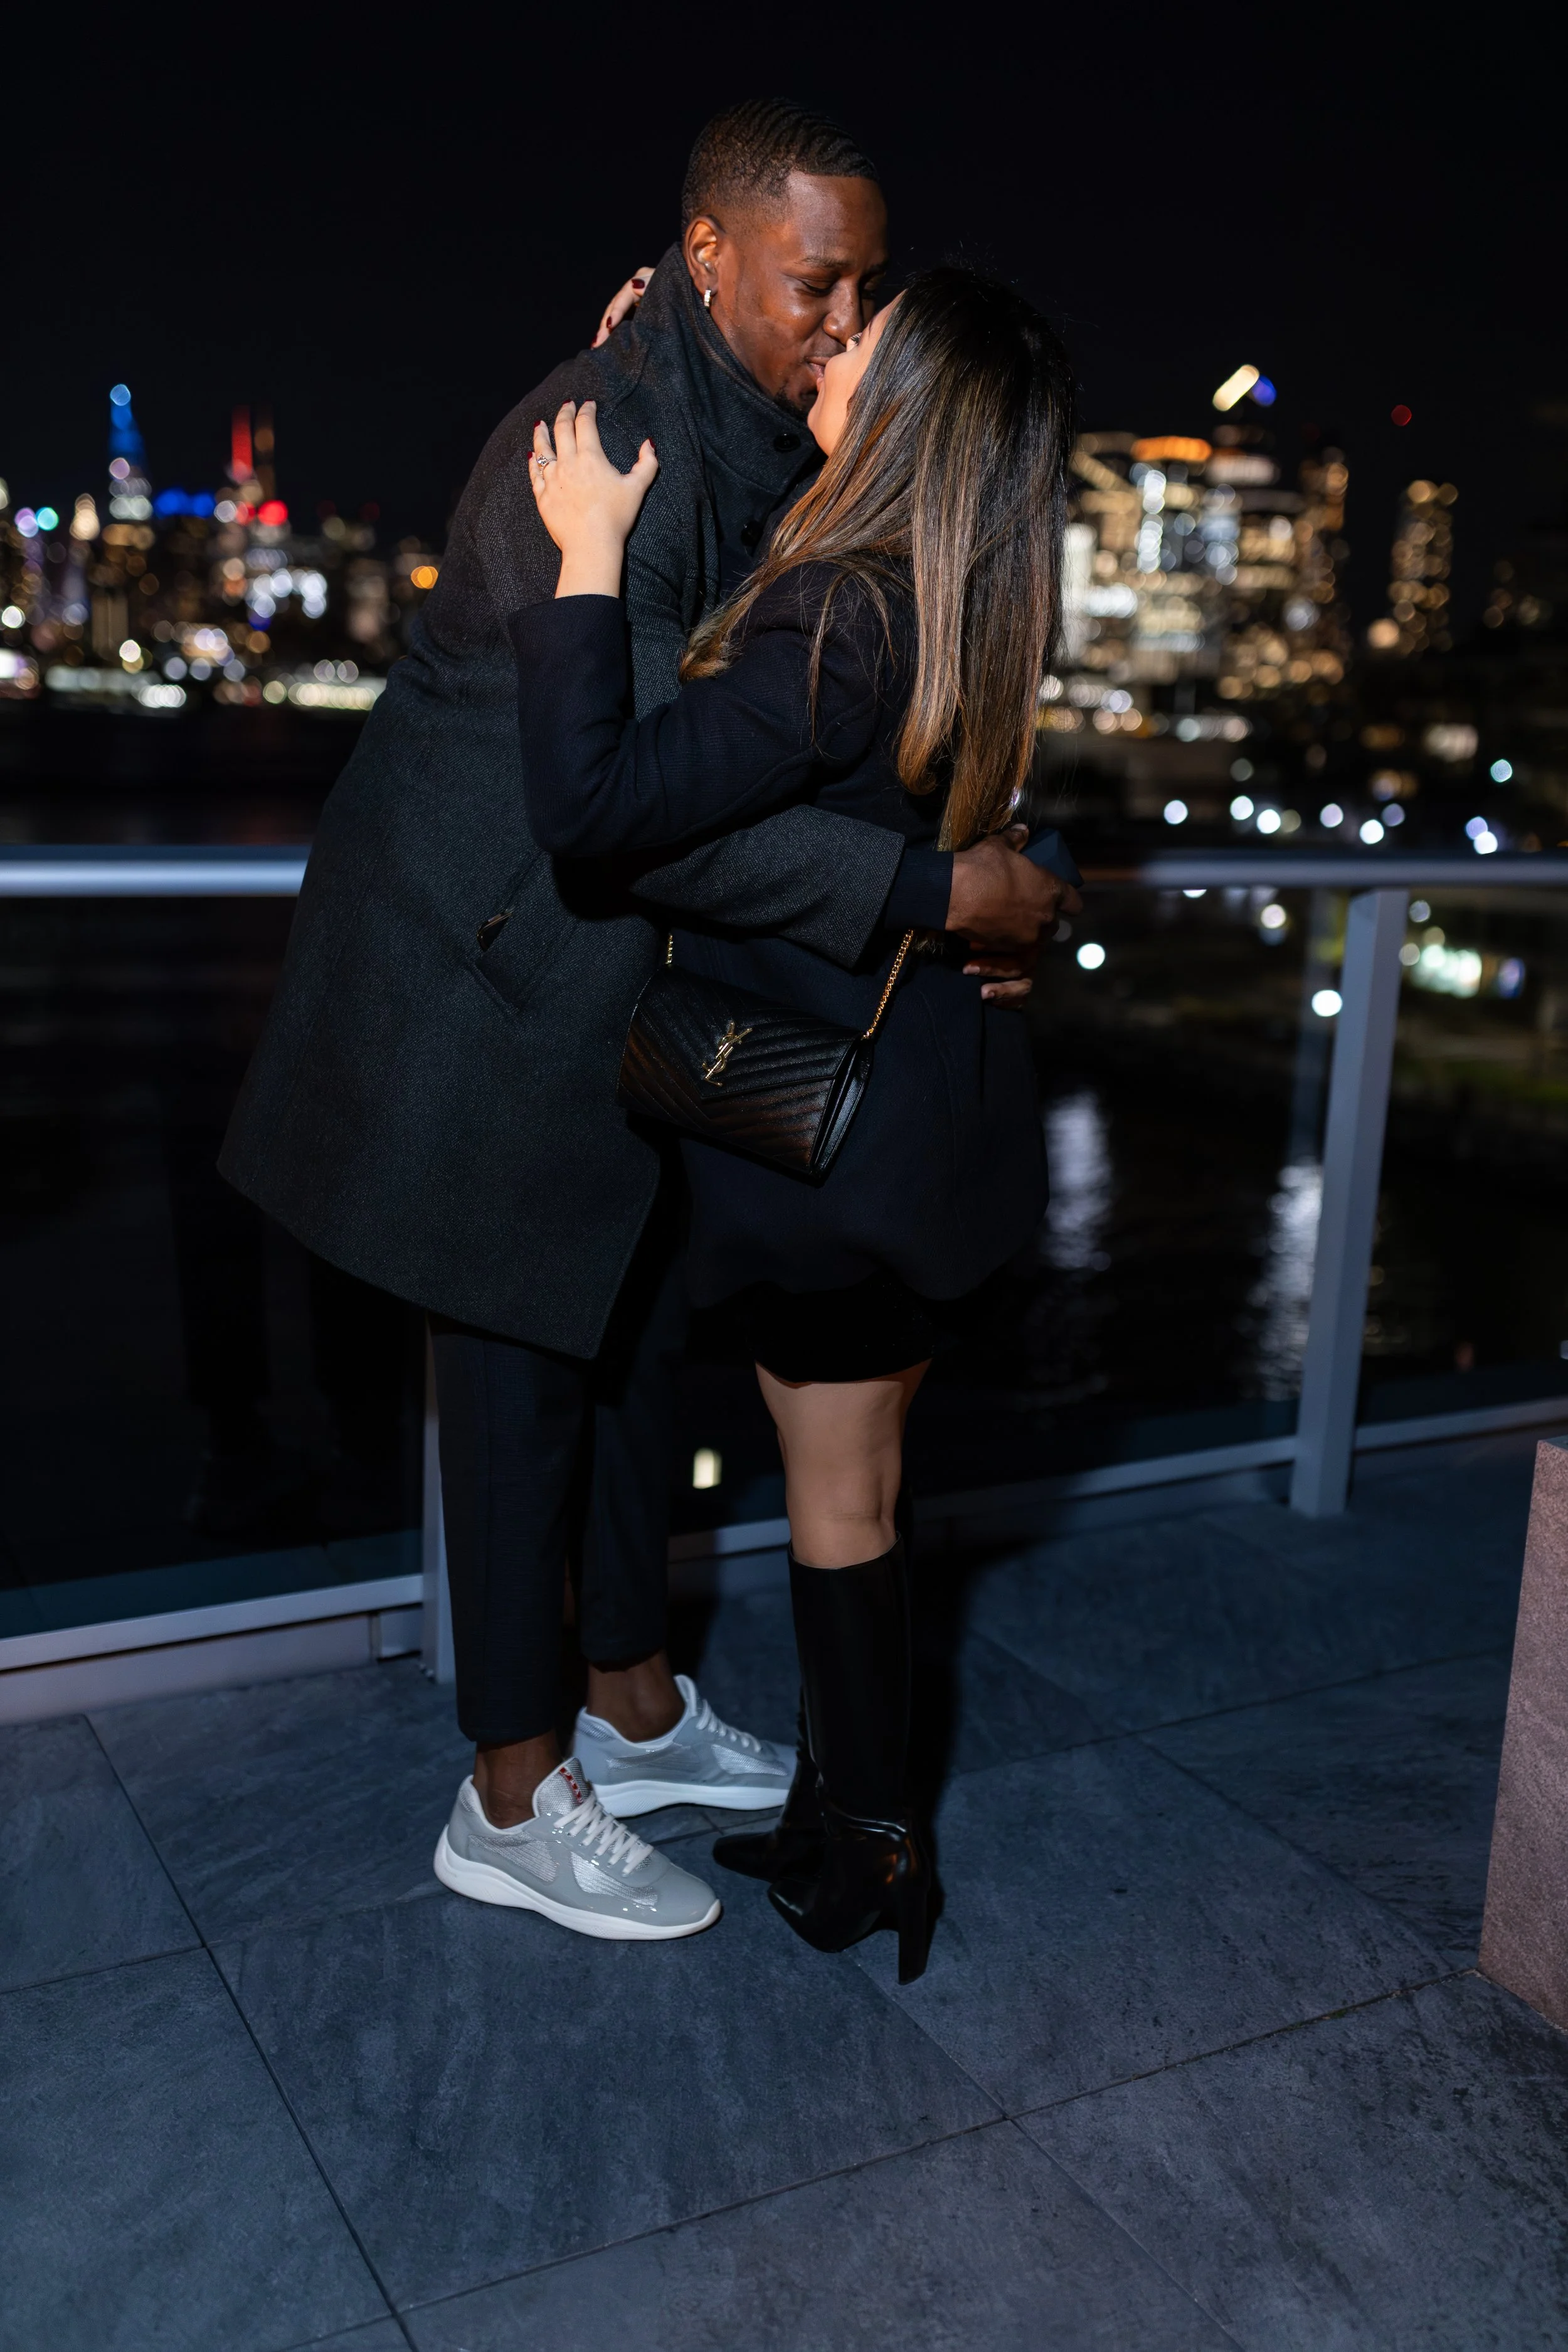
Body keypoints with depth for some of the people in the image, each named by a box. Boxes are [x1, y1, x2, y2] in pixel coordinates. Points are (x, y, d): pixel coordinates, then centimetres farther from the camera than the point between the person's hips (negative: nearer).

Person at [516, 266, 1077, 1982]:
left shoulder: (844, 622, -24)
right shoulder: (957, 610, 5)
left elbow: (588, 804, -27)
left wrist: (587, 552, -18)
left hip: (837, 1120, -9)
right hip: (934, 1105, 9)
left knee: (834, 1493, 7)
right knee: (861, 1474, 20)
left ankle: (866, 1852, 26)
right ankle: (852, 1782, 37)